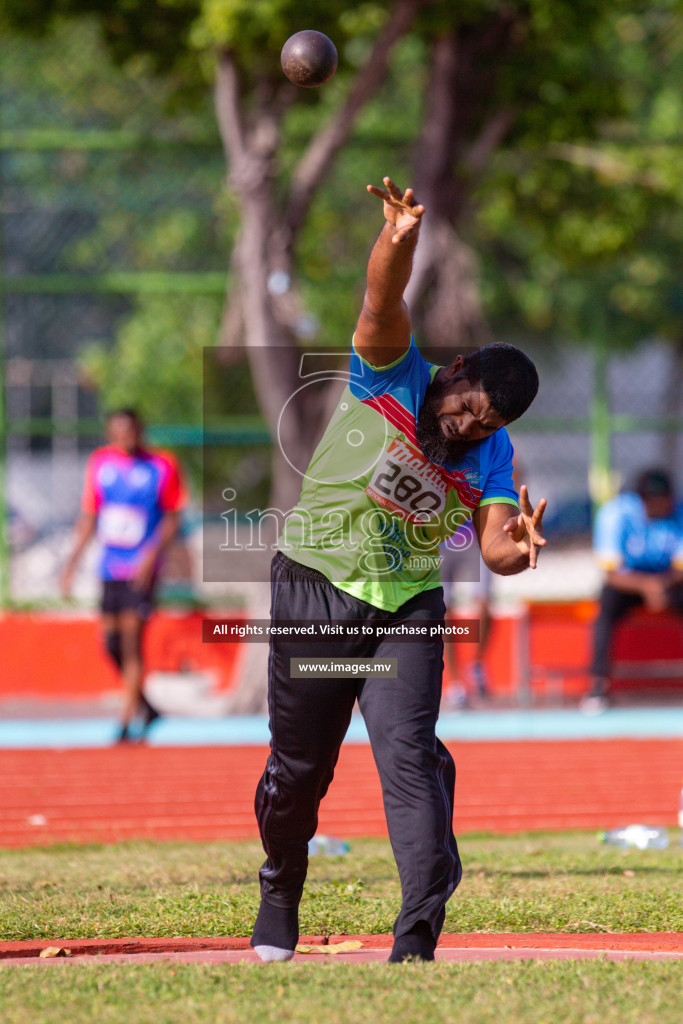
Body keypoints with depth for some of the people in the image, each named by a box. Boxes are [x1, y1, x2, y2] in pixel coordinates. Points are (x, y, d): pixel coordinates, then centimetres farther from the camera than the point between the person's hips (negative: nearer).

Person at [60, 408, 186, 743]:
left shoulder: (162, 466, -5)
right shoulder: (100, 462, 8)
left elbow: (172, 518, -2)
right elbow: (89, 517, 15)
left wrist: (151, 555, -16)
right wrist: (72, 562, 10)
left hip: (141, 570, -5)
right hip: (109, 567, 5)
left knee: (131, 643, -10)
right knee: (111, 644, 4)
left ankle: (125, 725, -6)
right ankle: (145, 708, 24)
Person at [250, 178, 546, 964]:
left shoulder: (491, 456, -2)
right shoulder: (393, 375, -10)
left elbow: (494, 548, -14)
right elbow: (383, 303, -29)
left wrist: (516, 546, -38)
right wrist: (400, 240, -49)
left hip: (408, 608, 2)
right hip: (315, 590, -2)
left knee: (409, 752, -16)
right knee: (299, 765, 8)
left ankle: (417, 939, -20)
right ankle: (281, 890, 37)